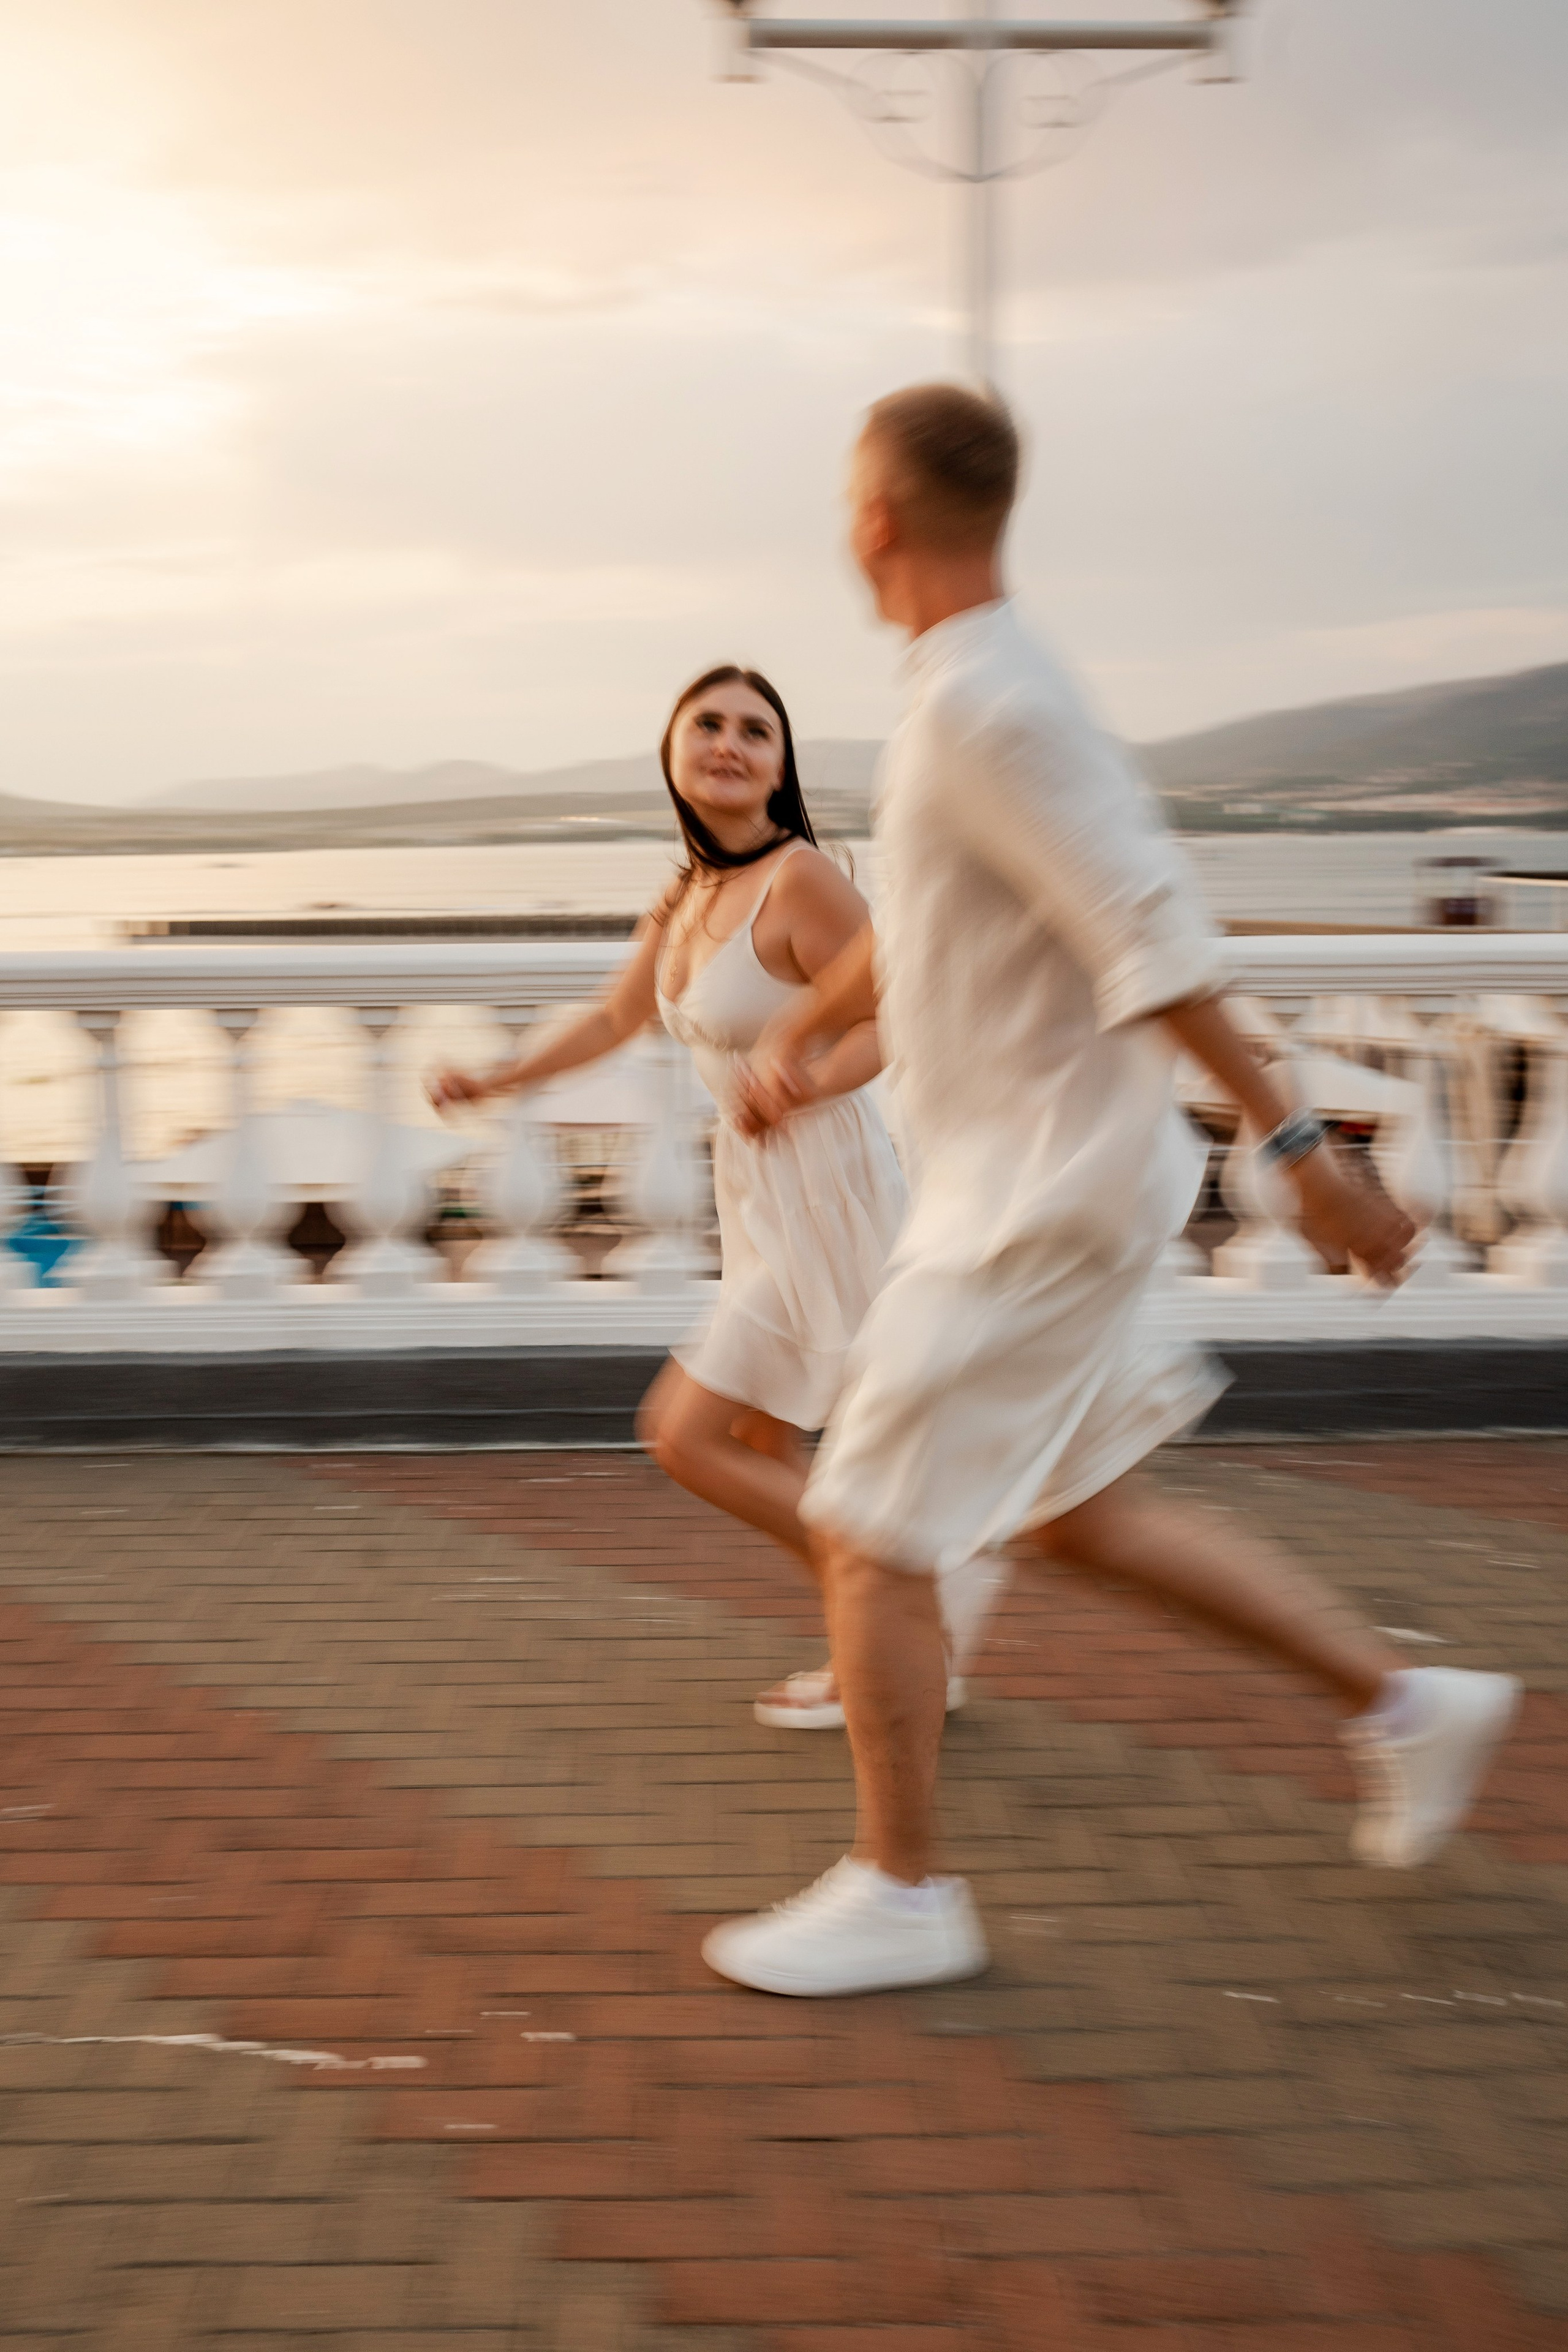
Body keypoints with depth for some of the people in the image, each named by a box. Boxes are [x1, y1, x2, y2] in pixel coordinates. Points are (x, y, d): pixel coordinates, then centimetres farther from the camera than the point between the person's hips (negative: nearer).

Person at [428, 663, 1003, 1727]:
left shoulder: (802, 878, -19)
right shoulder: (689, 894, 7)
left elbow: (893, 1023, -17)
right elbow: (619, 1019, 22)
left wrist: (797, 1087, -33)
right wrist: (495, 1081, 21)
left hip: (826, 1194, -9)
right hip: (763, 1196, 9)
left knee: (684, 1433, -6)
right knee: (766, 1457, 17)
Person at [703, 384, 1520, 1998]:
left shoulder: (983, 704, -20)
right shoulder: (978, 687, 11)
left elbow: (1153, 935, -26)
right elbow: (915, 915, 27)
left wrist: (1294, 1146, -28)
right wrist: (801, 1028, 21)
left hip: (1040, 1189, -10)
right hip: (1022, 1179, 10)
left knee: (870, 1533, -2)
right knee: (1074, 1514, 20)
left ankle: (897, 1895, 12)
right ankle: (1401, 1705, 28)